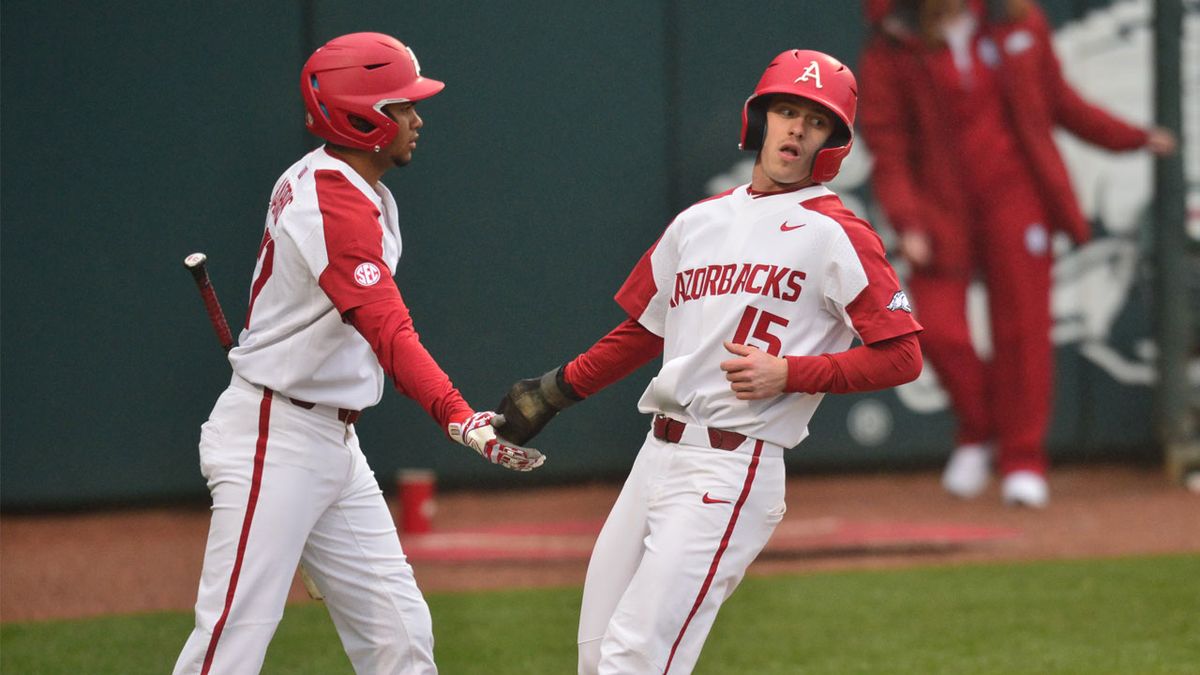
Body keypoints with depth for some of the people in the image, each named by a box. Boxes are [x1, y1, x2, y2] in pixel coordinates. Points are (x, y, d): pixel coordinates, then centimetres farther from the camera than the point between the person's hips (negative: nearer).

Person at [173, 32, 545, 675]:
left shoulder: (314, 177, 9)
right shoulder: (337, 208, -22)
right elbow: (389, 334, -37)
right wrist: (460, 420, -49)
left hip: (334, 444, 10)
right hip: (274, 444, -10)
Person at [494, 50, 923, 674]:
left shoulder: (837, 236, -4)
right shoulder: (699, 221, 16)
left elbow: (901, 356, -8)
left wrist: (787, 373, -15)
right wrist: (557, 389, 27)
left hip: (730, 473, -7)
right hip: (655, 458, 7)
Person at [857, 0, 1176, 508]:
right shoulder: (891, 51, -4)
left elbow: (1059, 100, 14)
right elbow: (886, 143, -4)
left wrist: (1133, 138, 10)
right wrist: (906, 219, -16)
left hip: (1016, 194, 1)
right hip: (942, 206, -1)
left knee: (1022, 327, -4)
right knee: (937, 327, -12)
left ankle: (1023, 461, 9)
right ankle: (978, 432, 15)